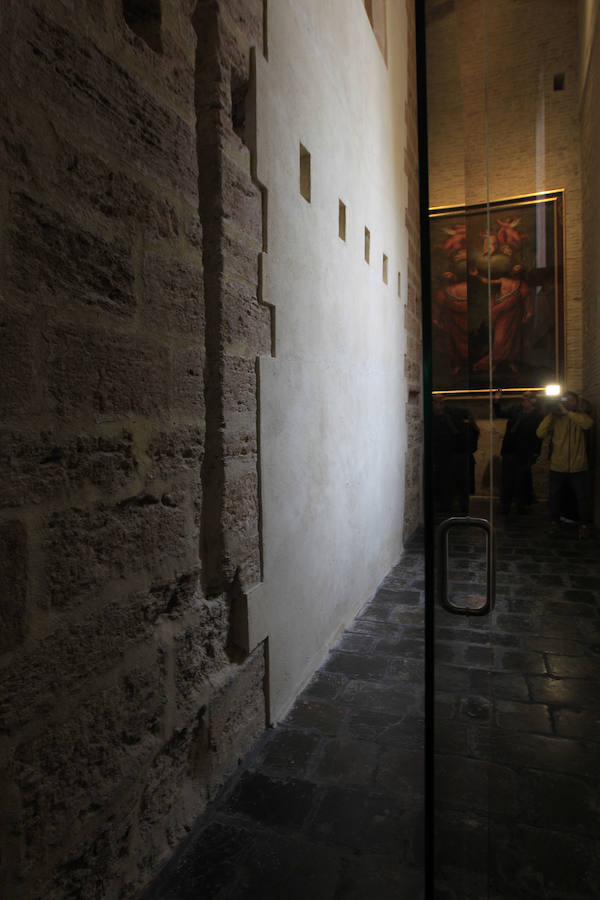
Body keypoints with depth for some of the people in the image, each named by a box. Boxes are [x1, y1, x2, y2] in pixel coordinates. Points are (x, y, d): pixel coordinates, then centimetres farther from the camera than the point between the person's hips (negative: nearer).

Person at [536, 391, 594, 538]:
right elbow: (540, 433, -10)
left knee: (582, 497, 5)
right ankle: (554, 522, 27)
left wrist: (567, 412, -25)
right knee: (555, 496, 11)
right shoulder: (555, 418, 3)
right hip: (557, 467, 1)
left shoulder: (581, 417, 1)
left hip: (578, 467, -1)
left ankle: (584, 525, 21)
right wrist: (550, 414, -14)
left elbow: (588, 423, -24)